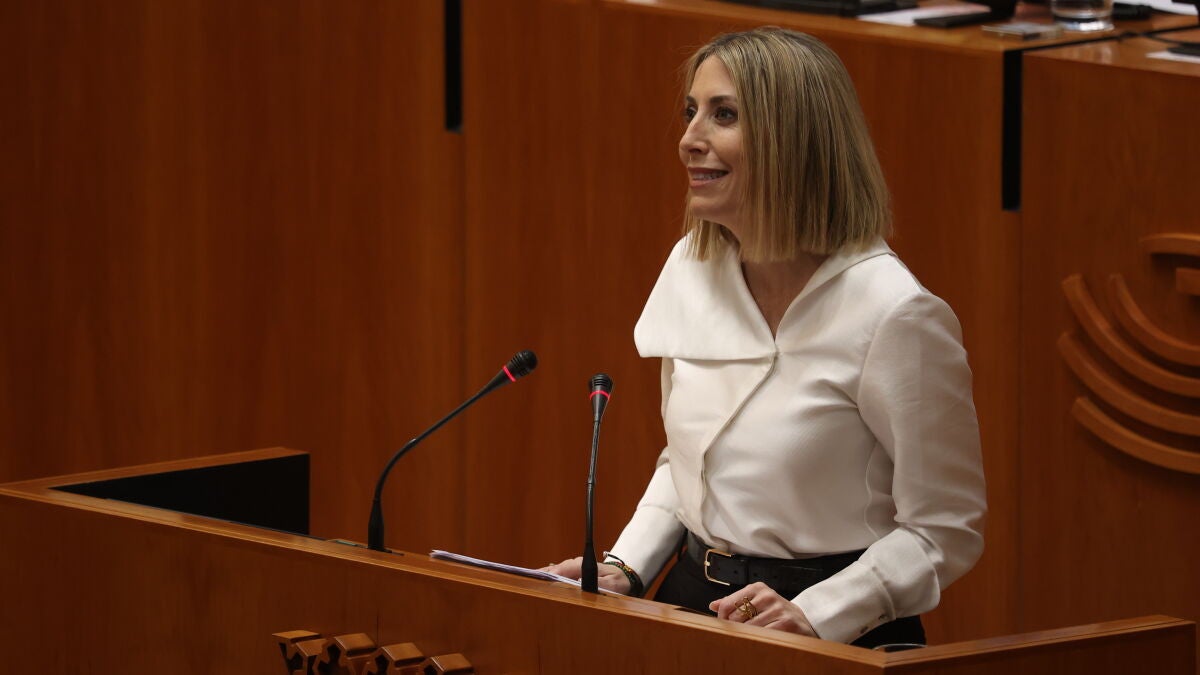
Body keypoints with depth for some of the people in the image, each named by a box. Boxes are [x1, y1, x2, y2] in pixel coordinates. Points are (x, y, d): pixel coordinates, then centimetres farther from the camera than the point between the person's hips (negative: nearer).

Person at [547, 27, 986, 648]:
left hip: (837, 633, -6)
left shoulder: (896, 316, -13)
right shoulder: (692, 268, 7)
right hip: (692, 608, 6)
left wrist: (813, 615, -21)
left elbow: (945, 529, -10)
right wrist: (624, 568, 6)